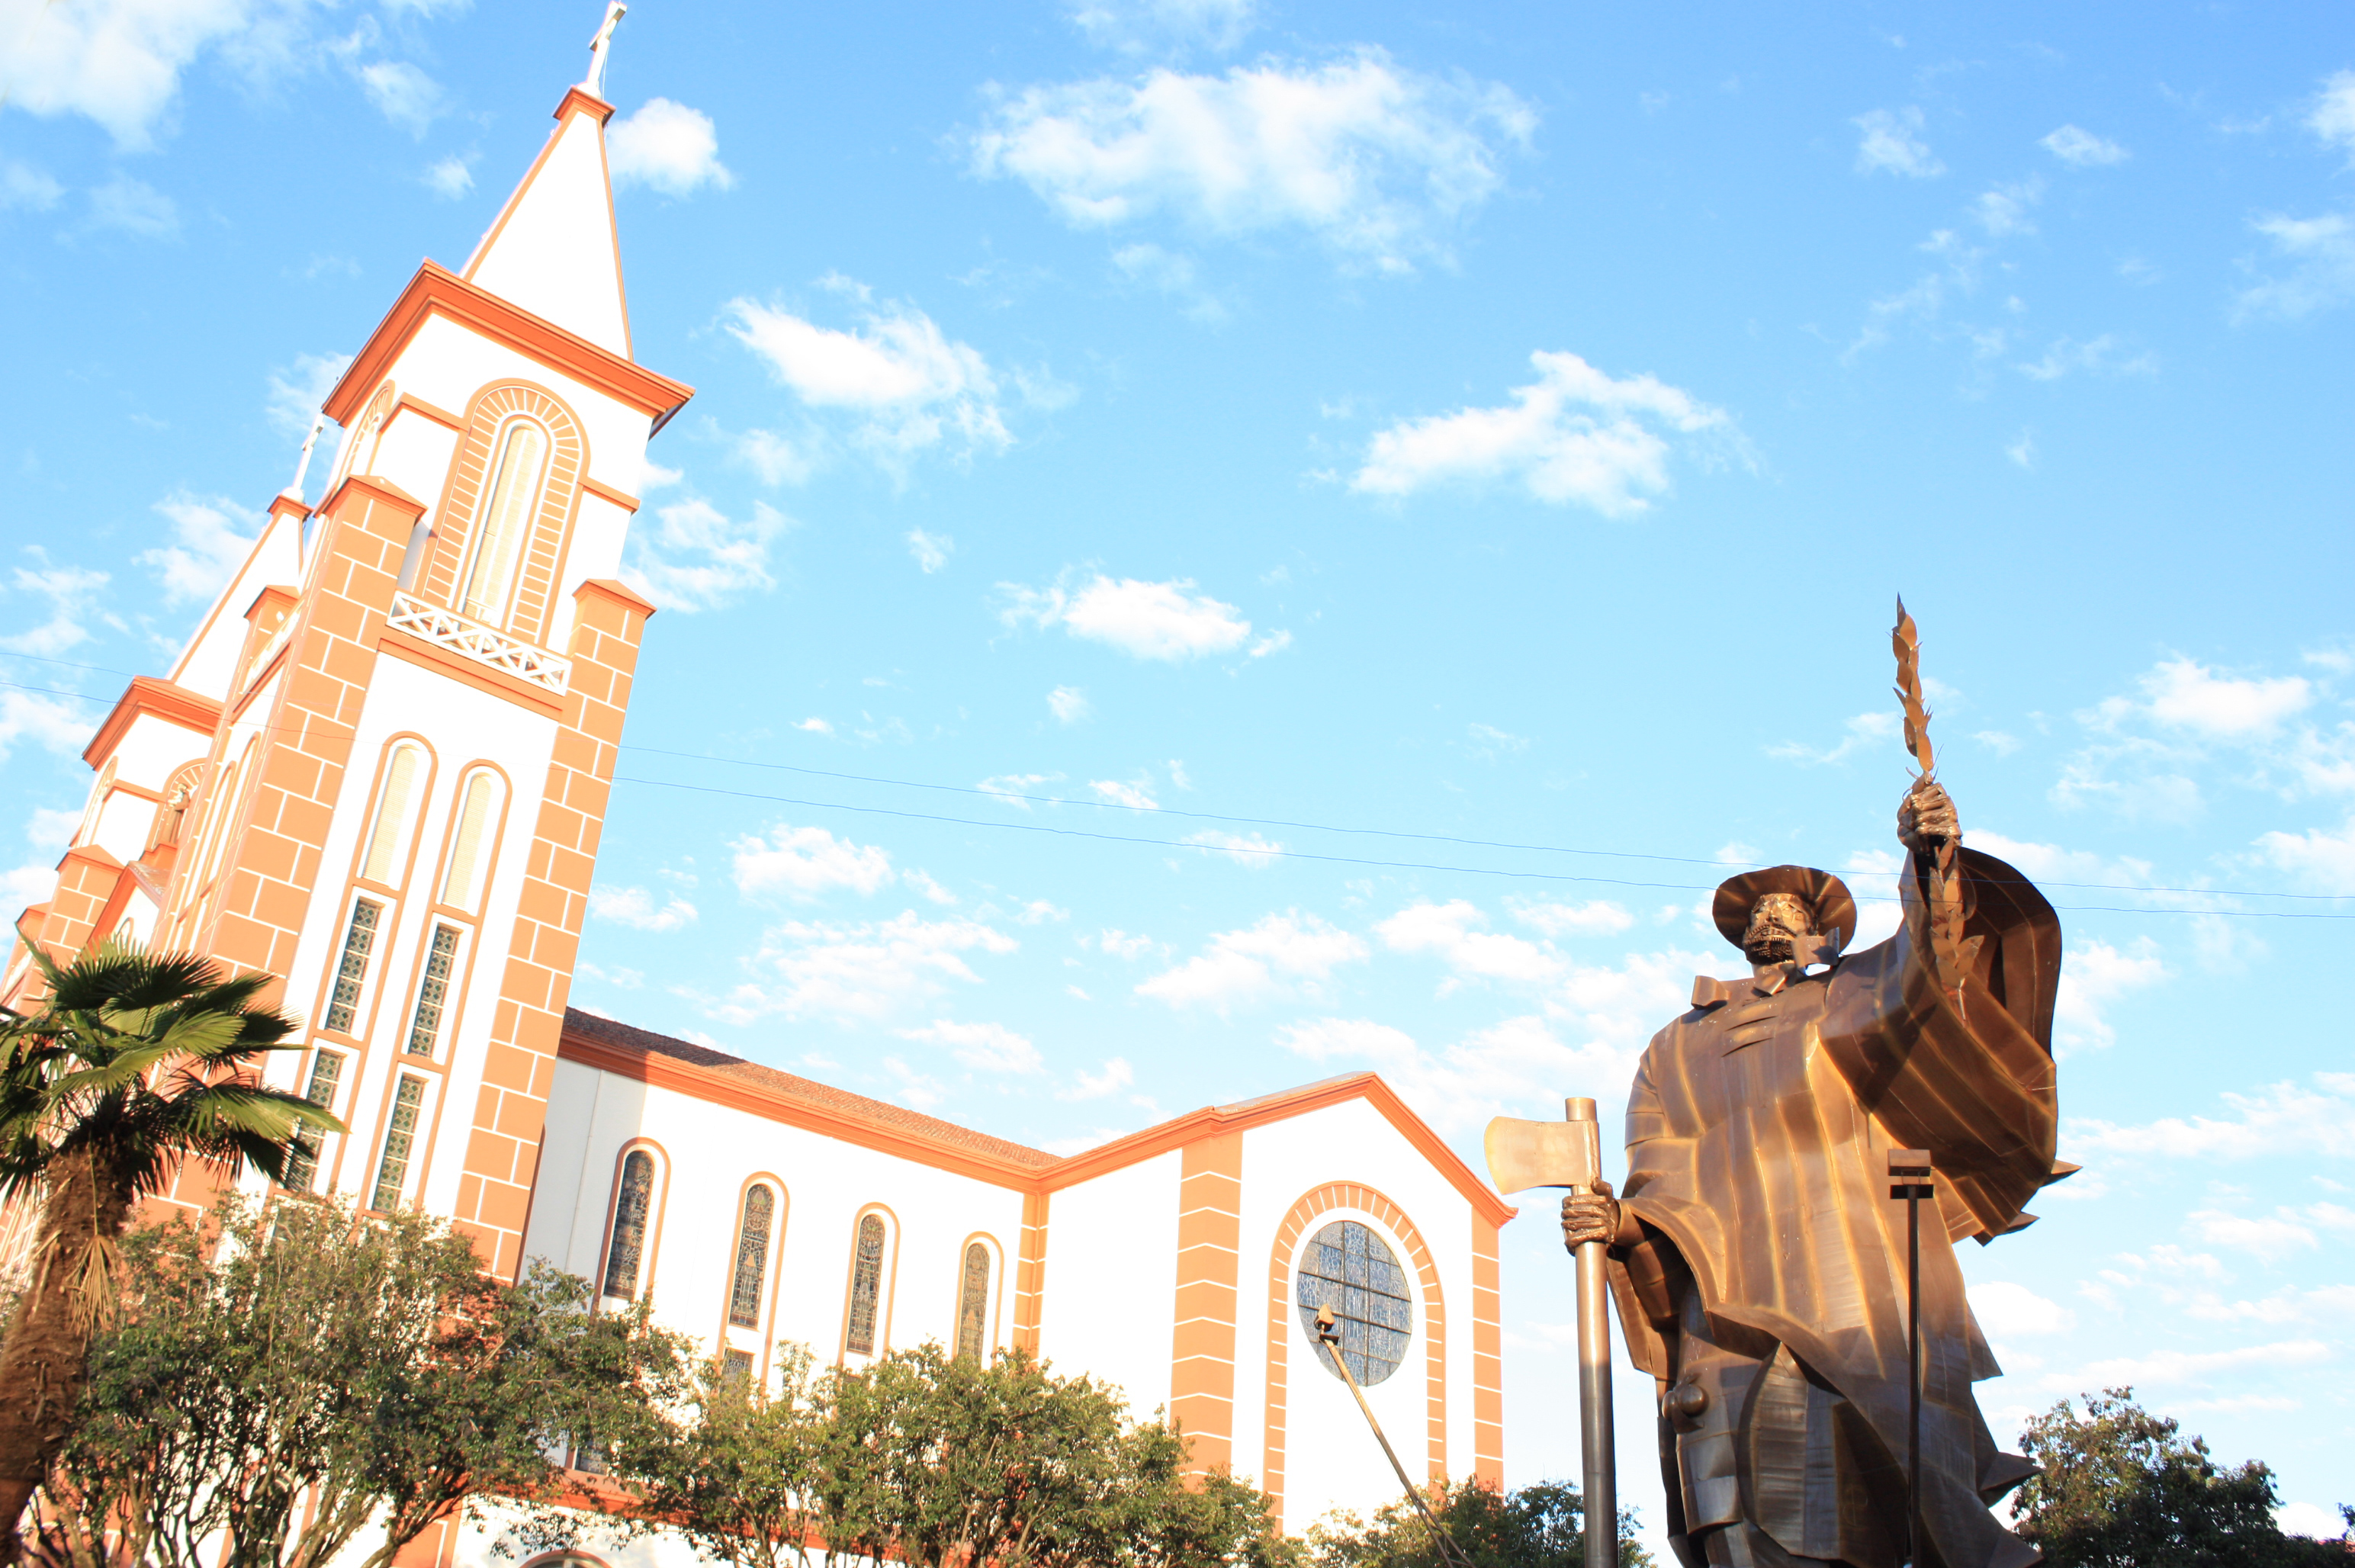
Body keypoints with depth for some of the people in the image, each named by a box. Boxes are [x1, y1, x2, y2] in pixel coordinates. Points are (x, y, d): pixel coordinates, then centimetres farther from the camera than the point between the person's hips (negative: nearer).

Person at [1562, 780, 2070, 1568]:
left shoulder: (1865, 988, 18)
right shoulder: (1676, 1049, 25)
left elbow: (1932, 961, -6)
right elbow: (1665, 1191, 15)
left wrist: (1932, 860, -25)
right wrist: (1620, 1222, -7)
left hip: (1863, 1327, -2)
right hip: (1732, 1337, 2)